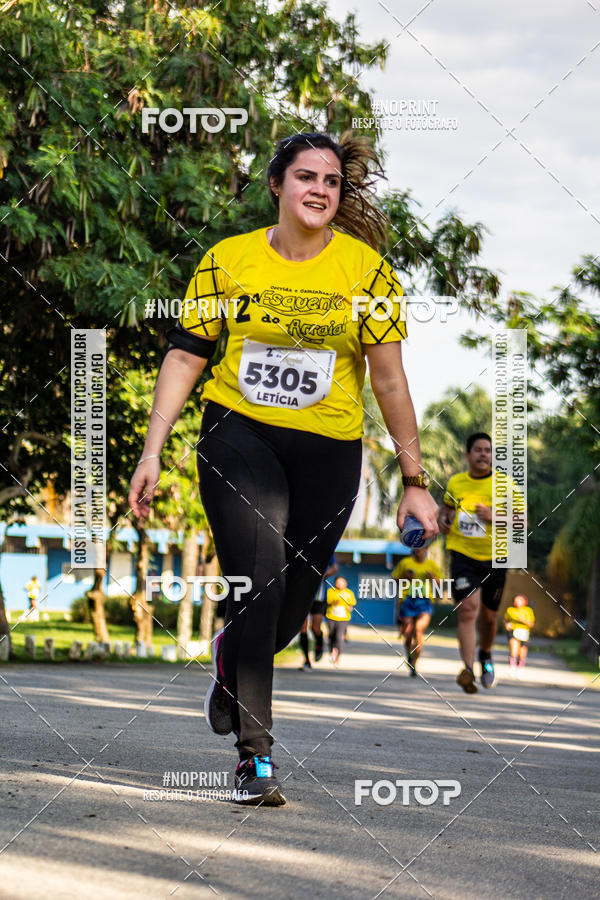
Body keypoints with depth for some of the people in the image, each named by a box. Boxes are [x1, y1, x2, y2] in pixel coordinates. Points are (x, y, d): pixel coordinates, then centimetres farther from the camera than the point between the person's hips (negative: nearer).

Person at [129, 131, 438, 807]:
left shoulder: (366, 268, -2)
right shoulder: (228, 261, -1)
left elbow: (389, 379, -1)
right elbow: (184, 355, 5)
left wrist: (413, 480, -1)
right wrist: (153, 449, -2)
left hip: (329, 448, 1)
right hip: (240, 433, -1)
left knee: (292, 599, 5)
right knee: (258, 580, -17)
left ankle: (232, 655, 43)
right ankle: (254, 756, -11)